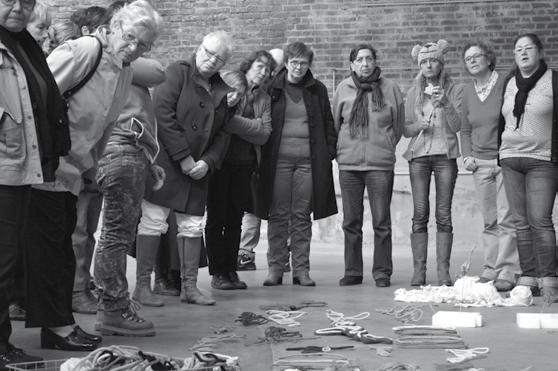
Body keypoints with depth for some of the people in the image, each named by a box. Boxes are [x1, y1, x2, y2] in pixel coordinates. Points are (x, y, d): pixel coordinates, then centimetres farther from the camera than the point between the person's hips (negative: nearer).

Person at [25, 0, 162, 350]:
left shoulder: (126, 73, 11)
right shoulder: (83, 51, -16)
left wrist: (90, 166, 19)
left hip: (71, 173, 9)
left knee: (62, 246, 13)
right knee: (47, 242, -3)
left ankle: (59, 324, 21)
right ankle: (57, 325, 3)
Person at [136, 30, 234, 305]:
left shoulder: (222, 91, 15)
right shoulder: (177, 73, -4)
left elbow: (222, 134, 15)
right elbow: (162, 114, -14)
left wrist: (207, 162, -4)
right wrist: (183, 157, -15)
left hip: (197, 170, 6)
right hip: (164, 162, -6)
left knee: (193, 227, 8)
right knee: (152, 222, -5)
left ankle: (189, 287, 17)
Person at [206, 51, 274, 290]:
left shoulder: (264, 99, 12)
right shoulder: (224, 84, 0)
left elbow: (264, 134, -3)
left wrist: (233, 121, -14)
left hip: (244, 164, 4)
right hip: (219, 161, -4)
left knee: (235, 221, 7)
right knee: (216, 218, 0)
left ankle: (231, 270, 15)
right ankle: (217, 272, 5)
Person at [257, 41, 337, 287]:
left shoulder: (317, 90, 10)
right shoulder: (273, 89, 5)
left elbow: (328, 123, 15)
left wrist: (329, 152, 4)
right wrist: (263, 155, -1)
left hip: (308, 160, 1)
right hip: (278, 159, -1)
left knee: (302, 216, 3)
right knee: (278, 215, 0)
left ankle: (301, 269, 7)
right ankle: (275, 268, 6)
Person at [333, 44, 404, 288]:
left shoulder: (389, 89, 1)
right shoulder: (343, 89, 4)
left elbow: (399, 125, 9)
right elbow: (334, 123, 13)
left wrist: (385, 147, 9)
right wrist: (343, 150, 12)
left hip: (380, 164, -2)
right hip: (348, 163, 2)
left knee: (381, 221, -1)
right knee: (351, 221, 6)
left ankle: (382, 272, 8)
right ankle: (352, 272, 14)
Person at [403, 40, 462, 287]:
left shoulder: (454, 90, 7)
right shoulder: (413, 93, 13)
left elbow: (457, 126, -1)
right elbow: (405, 129, 13)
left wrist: (445, 105, -16)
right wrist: (418, 125, -8)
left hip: (445, 155, -1)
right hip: (418, 155, 1)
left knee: (443, 215, -4)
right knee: (420, 215, -4)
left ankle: (443, 271, -2)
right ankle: (419, 270, -2)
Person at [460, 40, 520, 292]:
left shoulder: (505, 85, -6)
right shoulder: (467, 93, 11)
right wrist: (467, 155, 6)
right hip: (481, 163, 5)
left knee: (506, 218, -8)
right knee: (489, 221, 8)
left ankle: (508, 271, -5)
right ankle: (491, 269, 13)